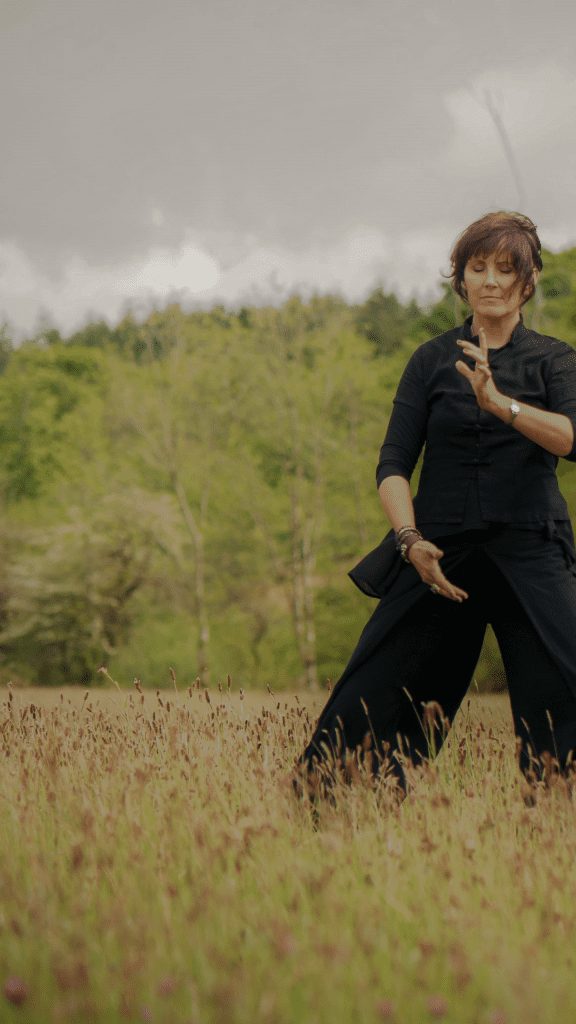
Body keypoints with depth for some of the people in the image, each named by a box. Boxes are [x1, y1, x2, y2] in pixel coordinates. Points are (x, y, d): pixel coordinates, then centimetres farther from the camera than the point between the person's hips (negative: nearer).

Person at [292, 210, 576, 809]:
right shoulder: (432, 361, 10)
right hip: (439, 555, 1)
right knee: (372, 699, -3)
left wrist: (500, 403, -28)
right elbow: (393, 465, 2)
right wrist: (410, 539, -15)